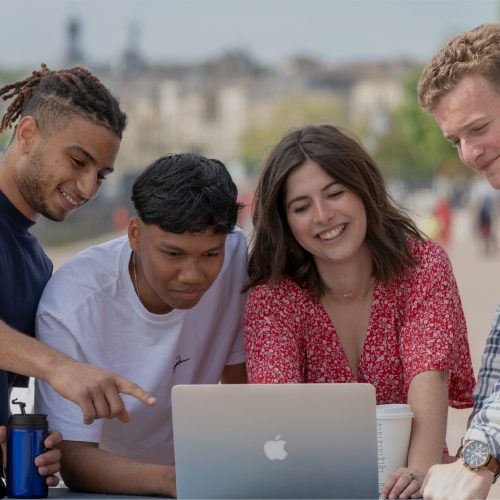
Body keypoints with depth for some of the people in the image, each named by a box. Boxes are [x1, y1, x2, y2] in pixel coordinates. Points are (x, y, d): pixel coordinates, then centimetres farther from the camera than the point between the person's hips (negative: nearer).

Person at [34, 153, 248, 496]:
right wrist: (167, 479, -42)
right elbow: (75, 460, -25)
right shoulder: (72, 305, -24)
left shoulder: (237, 256, -14)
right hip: (103, 488, -3)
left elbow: (242, 386, -2)